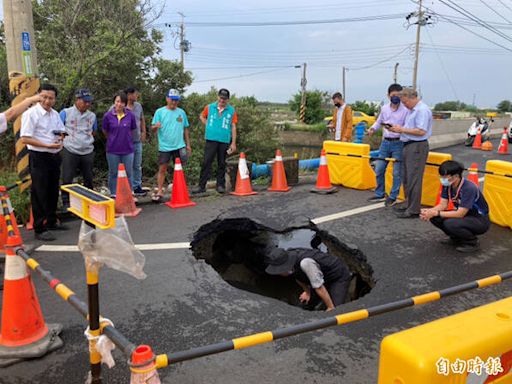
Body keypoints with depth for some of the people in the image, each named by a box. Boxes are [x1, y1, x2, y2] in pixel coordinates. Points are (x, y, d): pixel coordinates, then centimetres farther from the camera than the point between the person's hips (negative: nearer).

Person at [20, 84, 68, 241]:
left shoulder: (55, 114, 10)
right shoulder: (31, 114, -12)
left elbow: (61, 132, 21)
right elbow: (25, 139, -16)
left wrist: (60, 138, -2)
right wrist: (47, 145, -21)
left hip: (55, 156, 8)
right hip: (39, 158, -7)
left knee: (53, 191, 16)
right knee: (39, 194, -2)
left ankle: (51, 222, 31)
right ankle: (39, 229, 5)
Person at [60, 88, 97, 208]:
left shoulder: (92, 116, 7)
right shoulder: (65, 113, -4)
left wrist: (87, 140, 9)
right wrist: (65, 139, -3)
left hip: (88, 152, 3)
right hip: (70, 152, -3)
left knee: (88, 179, 12)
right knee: (67, 179, 0)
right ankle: (66, 203, 11)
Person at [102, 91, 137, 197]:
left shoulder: (130, 115, -4)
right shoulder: (108, 116, -7)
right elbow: (105, 131, 8)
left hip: (127, 149, 1)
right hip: (113, 150, -1)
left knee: (128, 173, 9)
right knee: (113, 173, 10)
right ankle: (113, 194, 23)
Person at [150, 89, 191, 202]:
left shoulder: (181, 112, 7)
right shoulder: (160, 112, -1)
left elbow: (185, 129, 14)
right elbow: (153, 128, -4)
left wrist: (188, 144, 13)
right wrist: (156, 126, -28)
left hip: (179, 146, 3)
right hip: (164, 146, -2)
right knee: (162, 169, 1)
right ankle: (160, 191, 8)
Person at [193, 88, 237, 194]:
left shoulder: (231, 111, 1)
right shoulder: (209, 107, 4)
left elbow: (233, 127, 2)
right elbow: (202, 116, 21)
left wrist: (233, 143, 0)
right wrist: (208, 125, 5)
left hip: (224, 141, 0)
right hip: (211, 139, 0)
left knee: (222, 164, 8)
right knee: (206, 163, -3)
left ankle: (220, 185, 17)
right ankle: (201, 186, 0)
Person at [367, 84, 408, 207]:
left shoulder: (405, 110, -9)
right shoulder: (384, 108, 7)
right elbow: (379, 122, 22)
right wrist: (372, 128, 4)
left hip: (398, 143, -5)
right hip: (385, 142, 5)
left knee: (397, 172, 2)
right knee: (379, 170, 9)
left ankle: (393, 197, 15)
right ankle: (380, 194, 24)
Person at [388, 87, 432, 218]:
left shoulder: (422, 110, -14)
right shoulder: (412, 110, 17)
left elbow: (421, 131, -22)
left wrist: (402, 129, -15)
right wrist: (398, 129, 4)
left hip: (417, 147, -10)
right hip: (408, 146, 10)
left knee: (413, 179, -7)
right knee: (406, 178, 16)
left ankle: (413, 210, -2)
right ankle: (408, 203, 28)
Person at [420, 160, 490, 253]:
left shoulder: (468, 188, -29)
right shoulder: (447, 185, -7)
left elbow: (460, 214, -31)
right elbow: (443, 204, -4)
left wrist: (436, 213, -32)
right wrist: (429, 211, -25)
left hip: (480, 220, -8)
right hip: (465, 215, 8)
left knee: (450, 223, -33)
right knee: (434, 217, -11)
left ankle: (473, 242, -6)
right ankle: (457, 238, 11)